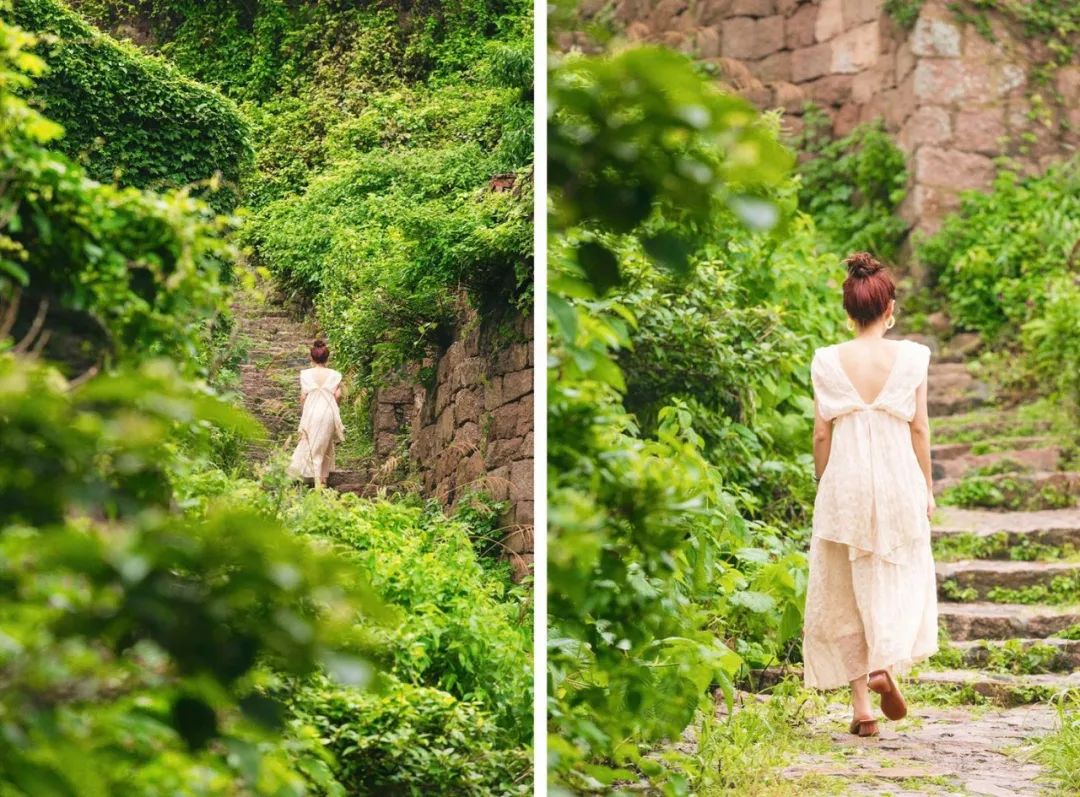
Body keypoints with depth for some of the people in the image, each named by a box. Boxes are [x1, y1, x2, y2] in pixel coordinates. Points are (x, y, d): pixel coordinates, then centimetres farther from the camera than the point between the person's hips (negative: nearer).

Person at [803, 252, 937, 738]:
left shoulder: (827, 361, -2)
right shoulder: (911, 357, -4)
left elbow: (822, 434, 1)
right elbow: (919, 429, -1)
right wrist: (927, 487, 9)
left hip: (844, 484, 1)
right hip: (898, 481, -1)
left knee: (844, 595, 8)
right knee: (900, 582, 14)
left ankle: (861, 705, 6)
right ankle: (885, 665, -12)